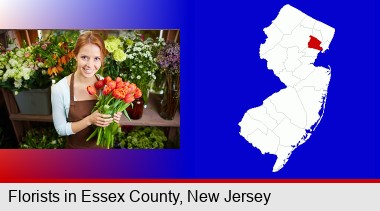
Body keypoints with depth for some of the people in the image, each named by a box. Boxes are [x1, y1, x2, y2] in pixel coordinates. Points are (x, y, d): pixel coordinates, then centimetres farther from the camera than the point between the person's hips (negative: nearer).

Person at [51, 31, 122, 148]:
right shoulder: (59, 89, -21)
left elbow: (108, 116, 2)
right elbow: (61, 129, -15)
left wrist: (113, 118, -19)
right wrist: (89, 120, -28)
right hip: (76, 147, -2)